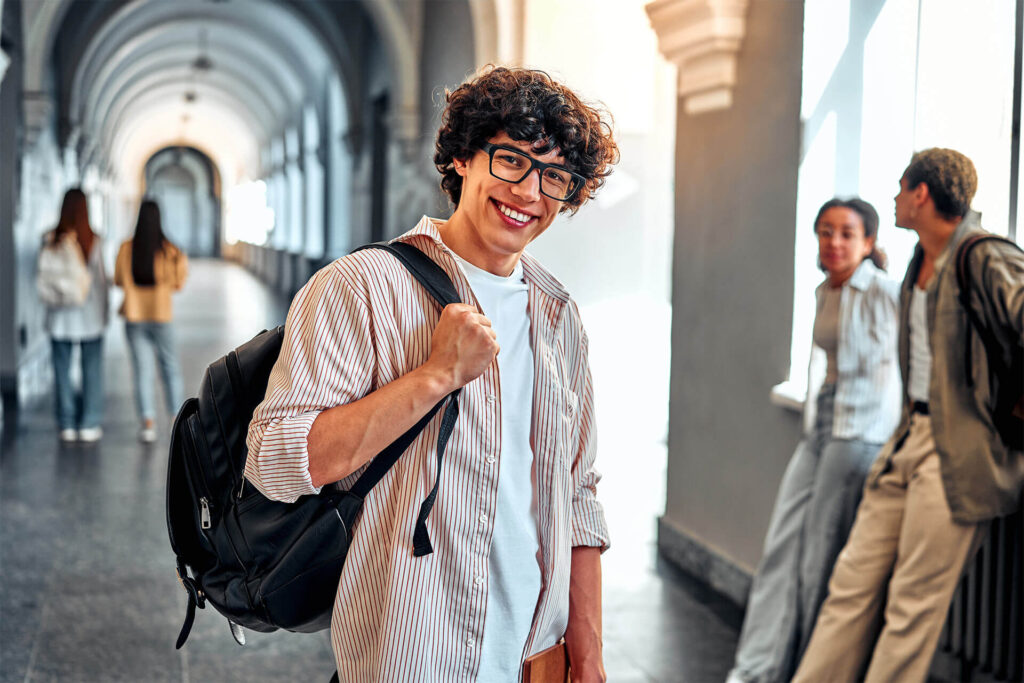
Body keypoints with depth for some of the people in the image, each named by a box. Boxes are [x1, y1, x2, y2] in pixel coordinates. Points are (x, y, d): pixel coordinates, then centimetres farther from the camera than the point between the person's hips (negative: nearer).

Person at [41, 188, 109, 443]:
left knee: (62, 369, 9)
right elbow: (101, 278, -4)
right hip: (90, 315, -1)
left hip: (60, 316, 1)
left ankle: (67, 424, 12)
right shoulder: (94, 241, -10)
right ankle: (89, 425, 9)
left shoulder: (50, 239, -6)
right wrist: (103, 312, 6)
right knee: (91, 371, 8)